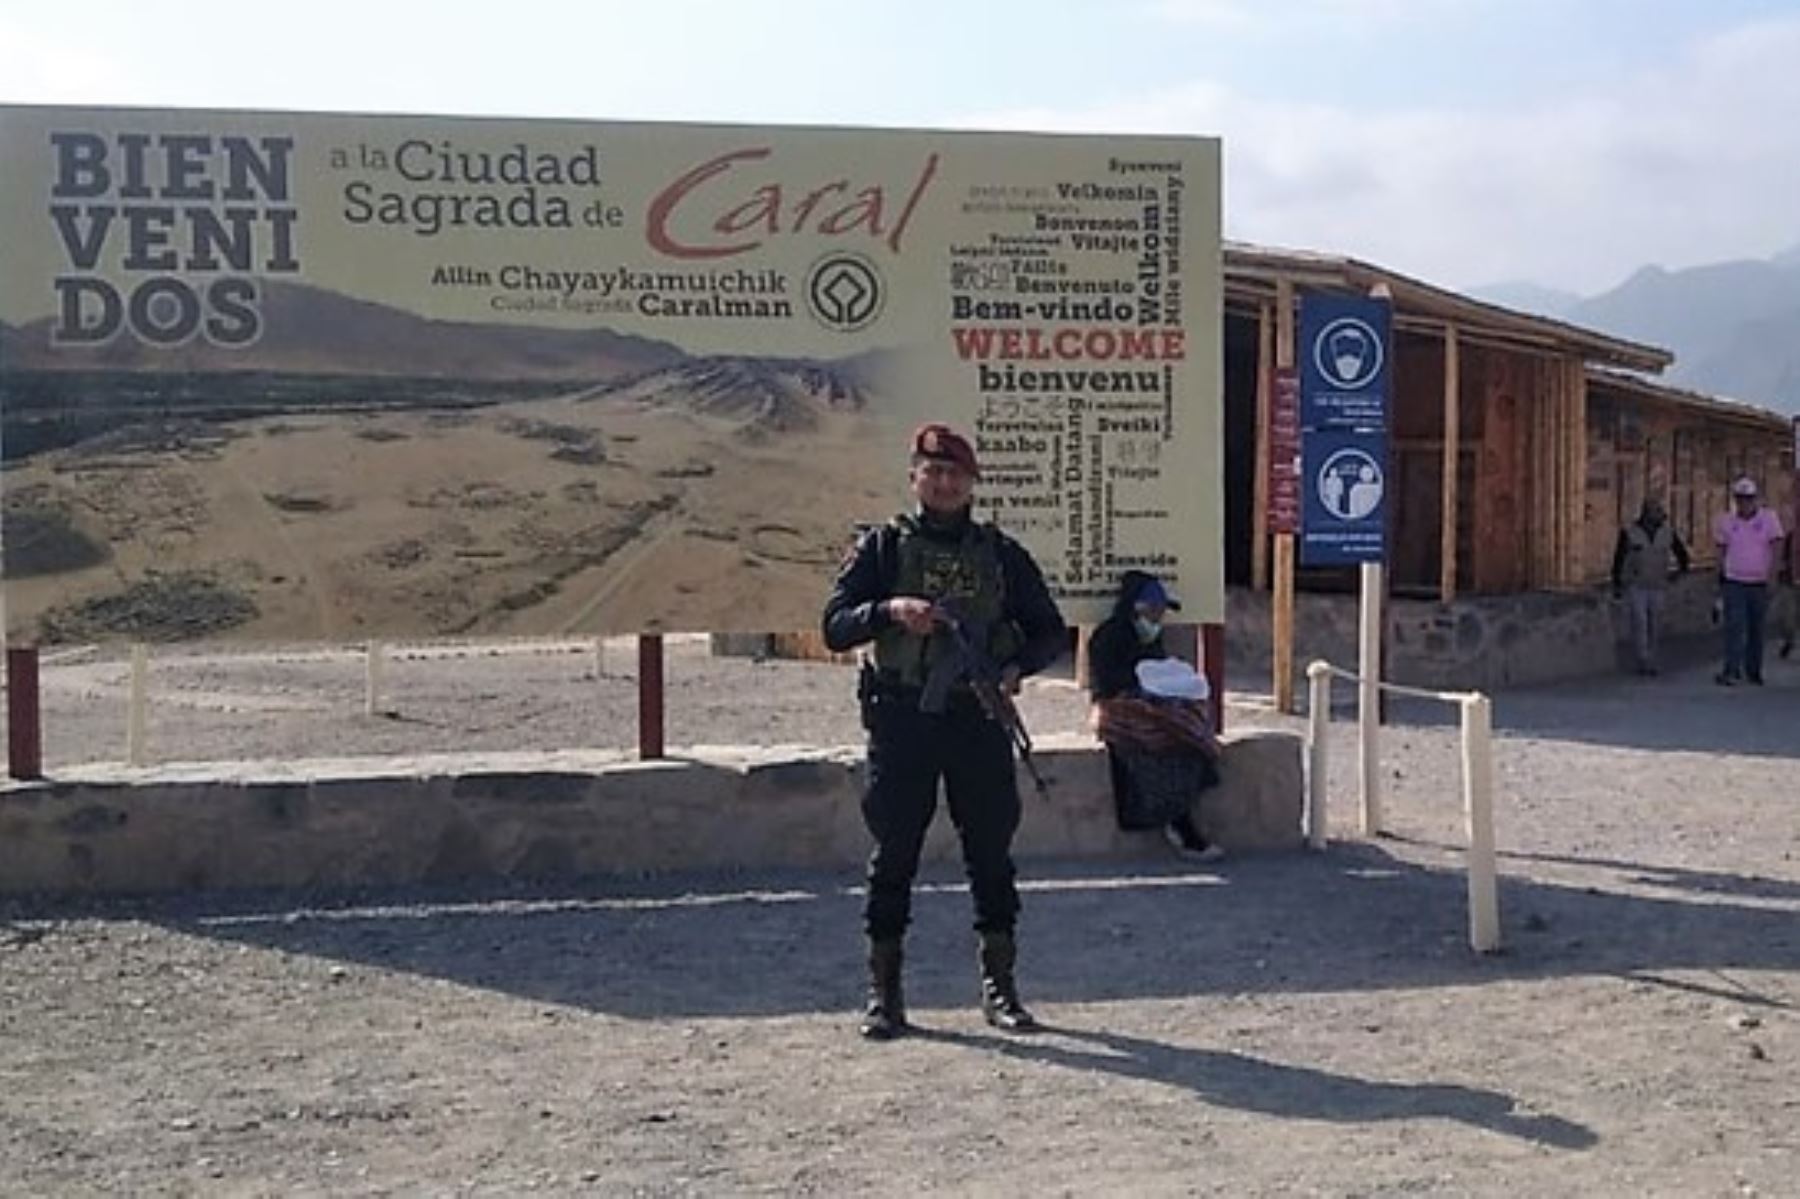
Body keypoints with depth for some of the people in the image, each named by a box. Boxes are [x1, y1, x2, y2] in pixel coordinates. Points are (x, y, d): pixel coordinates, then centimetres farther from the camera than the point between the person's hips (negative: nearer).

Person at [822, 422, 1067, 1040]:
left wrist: (1016, 667, -7)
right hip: (902, 718, -2)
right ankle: (884, 991, 11)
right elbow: (836, 627, -2)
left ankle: (999, 985, 15)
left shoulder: (1000, 552, 10)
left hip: (979, 718, 2)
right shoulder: (884, 546, 5)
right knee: (894, 854, 2)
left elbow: (1050, 631, 13)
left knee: (992, 850, 4)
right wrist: (889, 610, -21)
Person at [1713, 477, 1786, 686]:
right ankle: (1731, 671, -12)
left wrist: (1772, 571, -21)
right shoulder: (1726, 522, 4)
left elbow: (1776, 547, -8)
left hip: (1759, 584, 0)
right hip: (1734, 583, 0)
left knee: (1756, 629, 7)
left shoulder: (1769, 519, -2)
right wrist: (1721, 580, 14)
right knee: (1734, 627, -10)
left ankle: (1753, 671, 18)